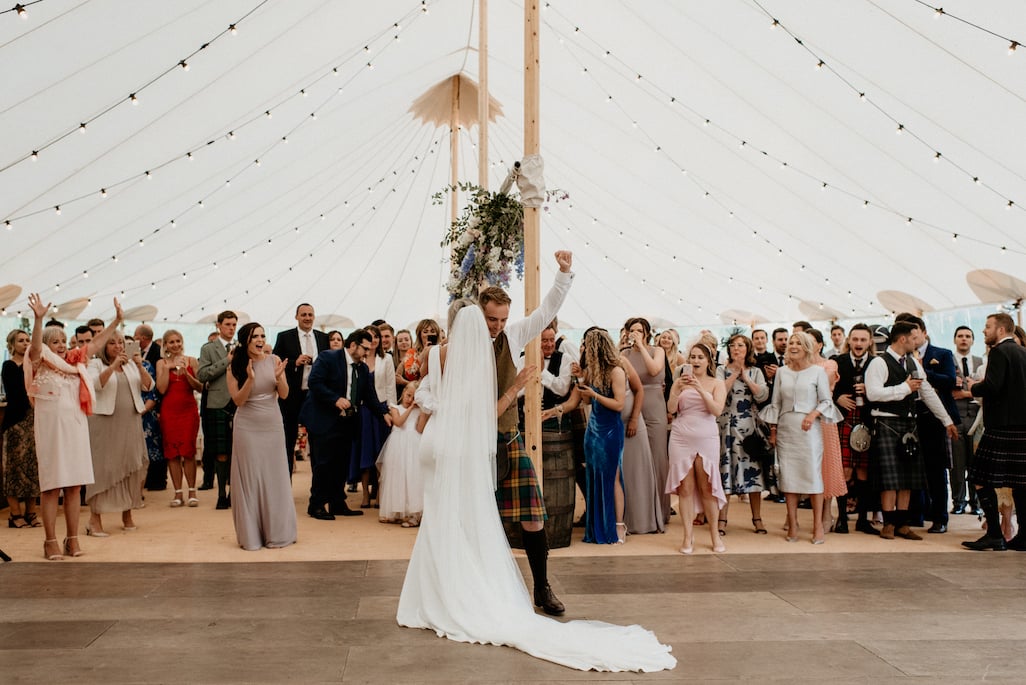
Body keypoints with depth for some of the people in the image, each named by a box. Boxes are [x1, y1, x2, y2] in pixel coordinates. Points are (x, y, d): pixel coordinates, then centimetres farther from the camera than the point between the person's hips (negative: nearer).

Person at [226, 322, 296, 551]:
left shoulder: (274, 361, -1)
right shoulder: (235, 367, -3)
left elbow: (284, 394, 0)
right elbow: (238, 401, -8)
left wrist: (279, 377, -19)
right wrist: (250, 379, -22)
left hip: (273, 426, 2)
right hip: (247, 429, -2)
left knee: (275, 478, 7)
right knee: (249, 480, 3)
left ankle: (277, 532, 19)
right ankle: (251, 536, 13)